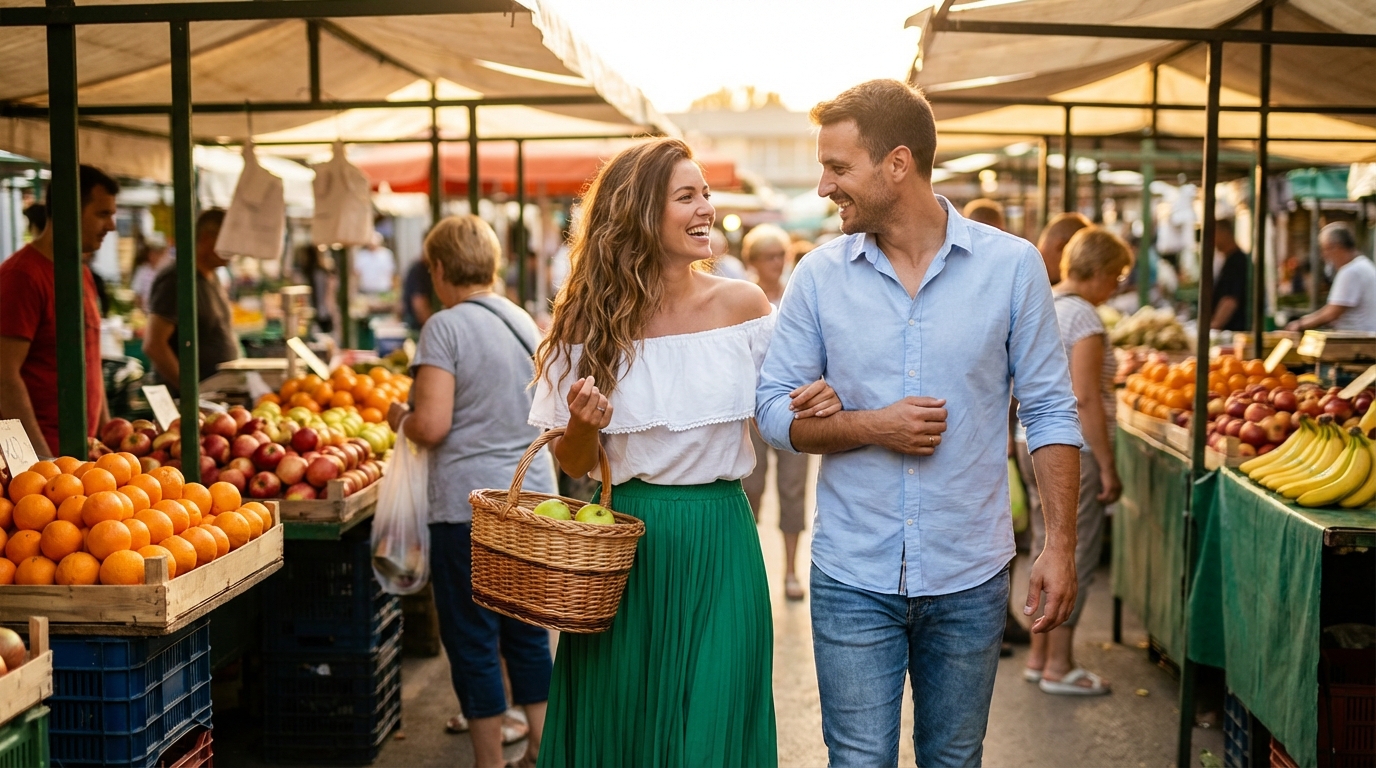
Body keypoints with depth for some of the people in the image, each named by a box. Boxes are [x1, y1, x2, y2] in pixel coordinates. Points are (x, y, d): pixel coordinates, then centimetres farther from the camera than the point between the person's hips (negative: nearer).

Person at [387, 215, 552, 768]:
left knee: (473, 641, 4)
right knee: (528, 635, 16)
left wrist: (399, 418, 2)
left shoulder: (446, 327, -11)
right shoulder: (525, 322, 9)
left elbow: (432, 426, -18)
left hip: (469, 505, -7)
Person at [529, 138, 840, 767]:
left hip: (718, 548, 0)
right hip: (622, 548, 0)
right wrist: (582, 423, -16)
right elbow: (575, 464, 5)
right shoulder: (591, 322, -2)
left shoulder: (742, 305, -1)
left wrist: (819, 404, -12)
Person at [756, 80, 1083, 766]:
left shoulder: (1012, 265, -4)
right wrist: (873, 427, -15)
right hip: (852, 579, 0)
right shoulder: (819, 276, -2)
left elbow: (1050, 413, 0)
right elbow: (774, 411, 2)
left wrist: (1059, 545, -6)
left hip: (969, 580, 0)